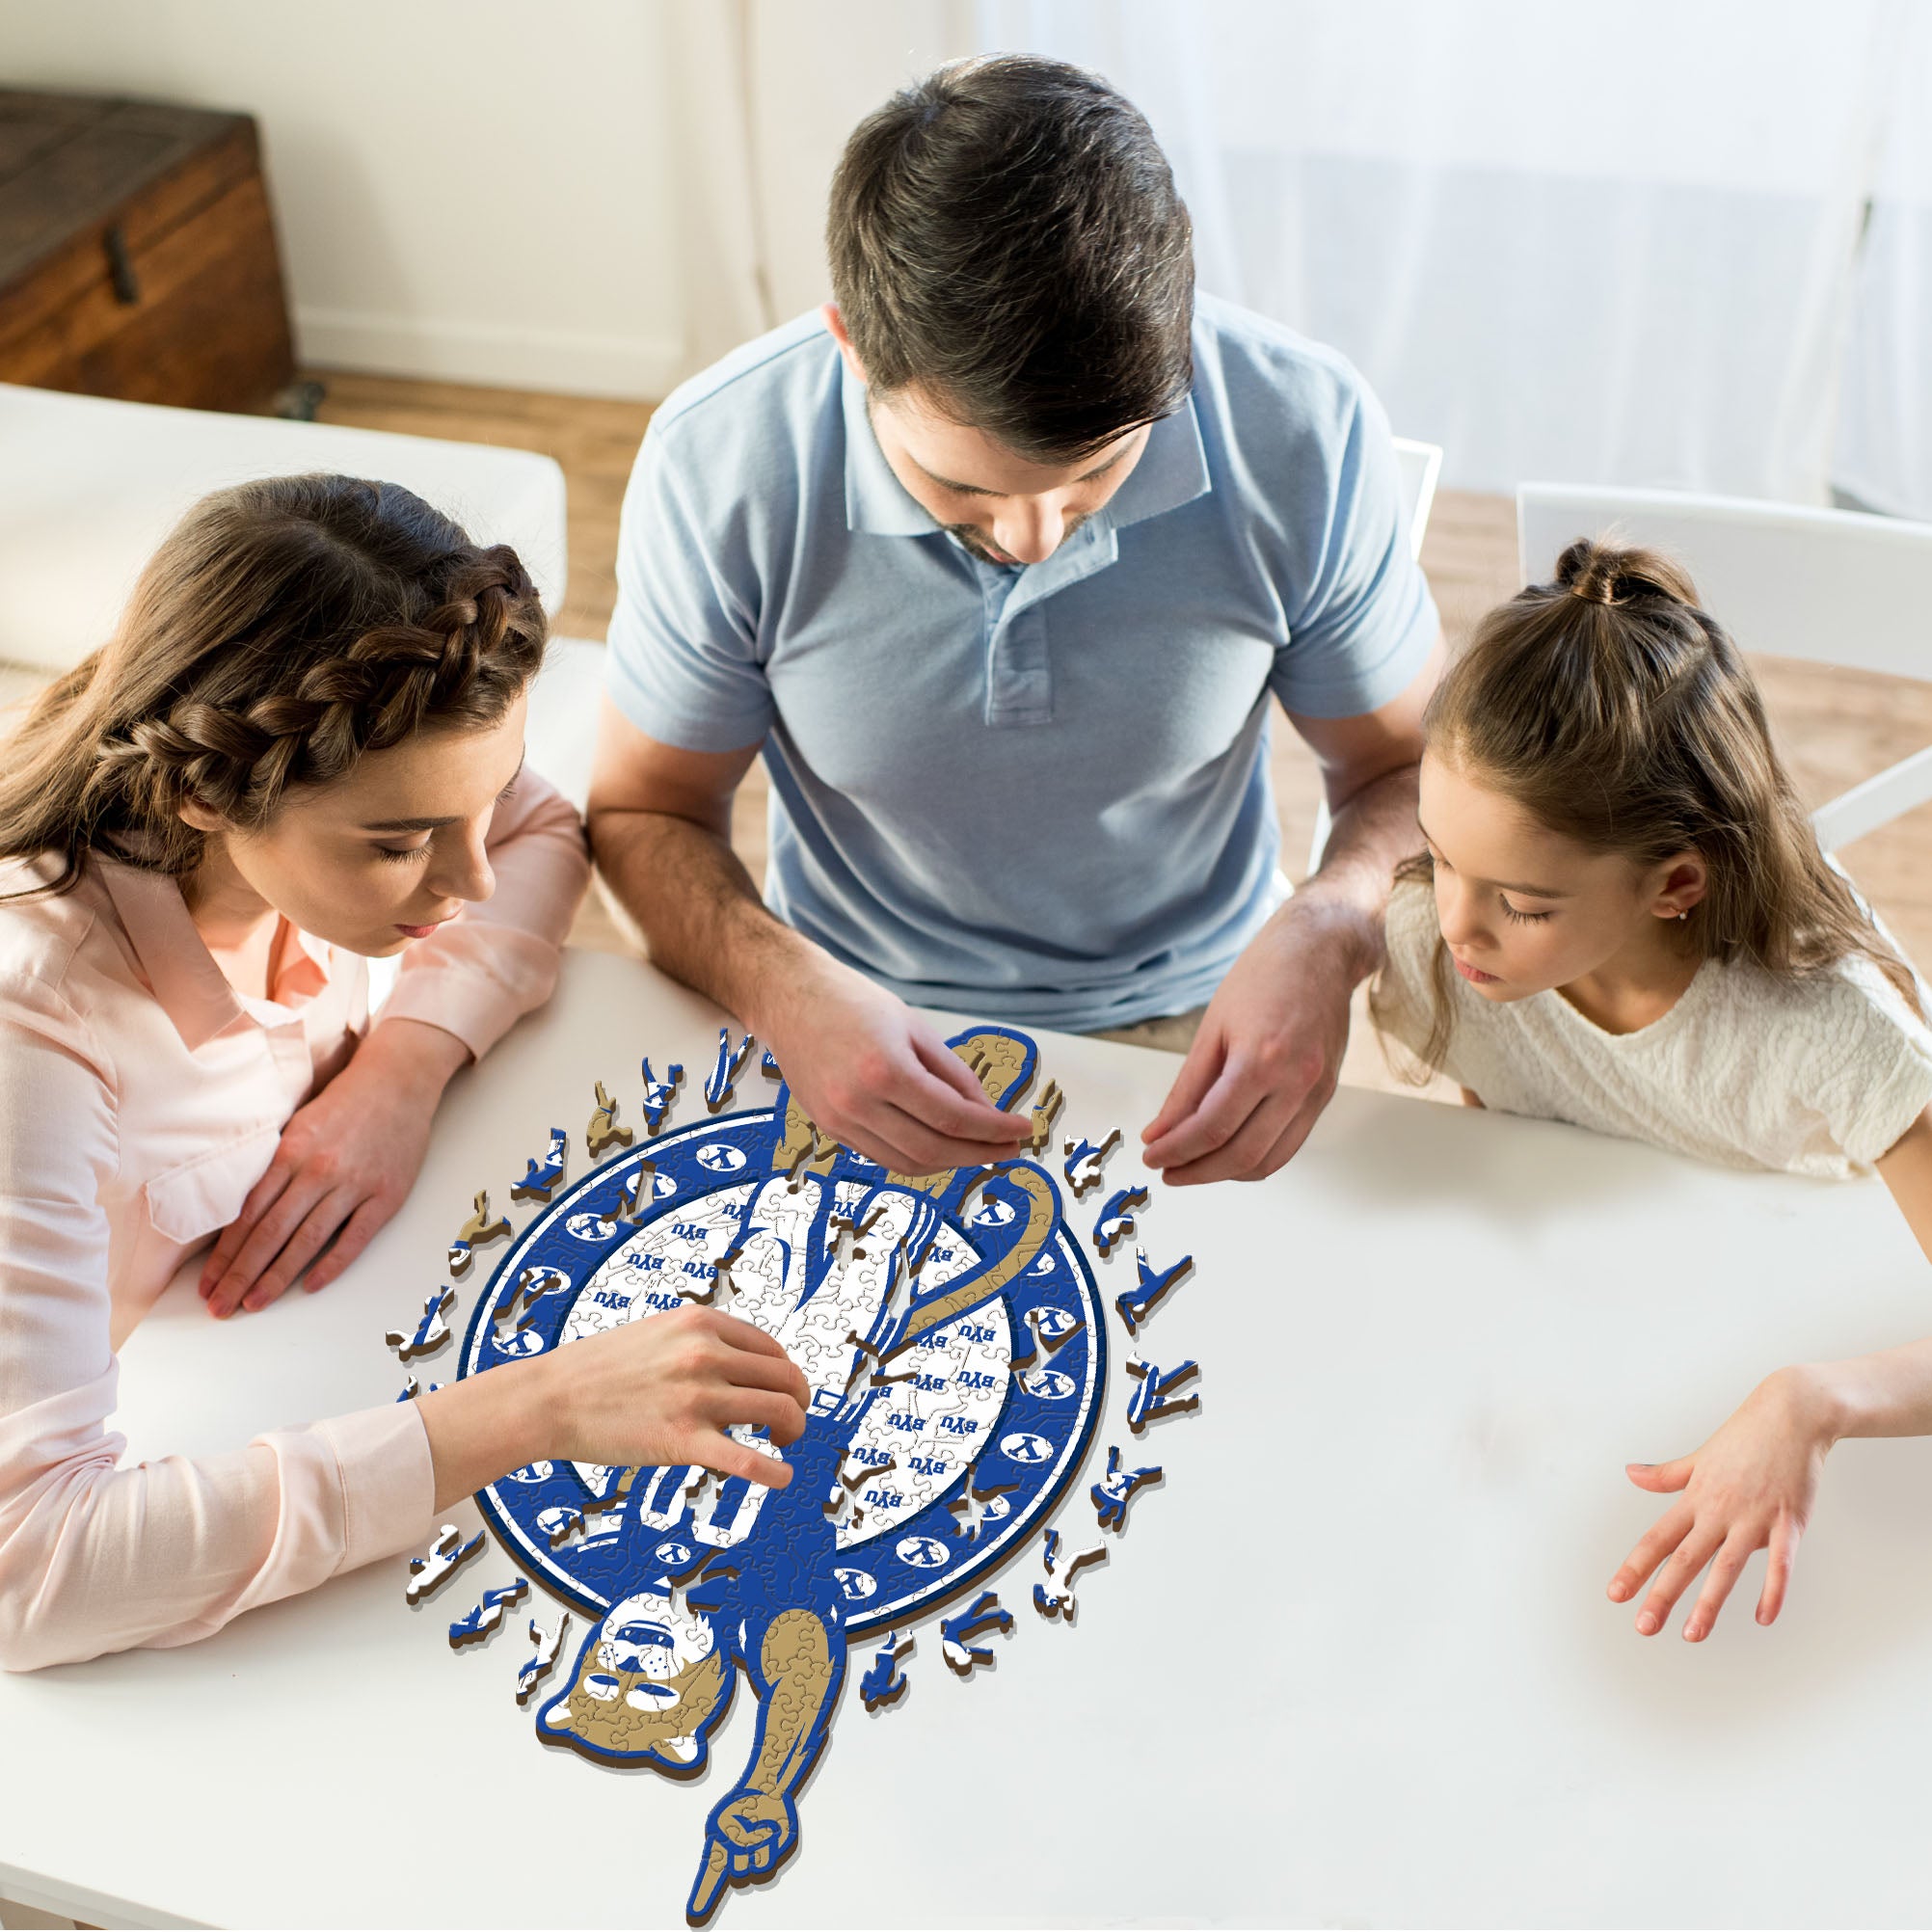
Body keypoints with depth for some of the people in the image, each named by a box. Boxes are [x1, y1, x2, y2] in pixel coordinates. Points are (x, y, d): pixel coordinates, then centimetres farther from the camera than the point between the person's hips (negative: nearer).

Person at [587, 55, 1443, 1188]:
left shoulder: (1306, 436, -18)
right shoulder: (721, 467, -18)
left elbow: (1412, 768, -2)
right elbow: (644, 813, -4)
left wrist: (1328, 934, -25)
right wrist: (784, 989, -25)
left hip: (1184, 1033, 0)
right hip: (860, 1029, 0)